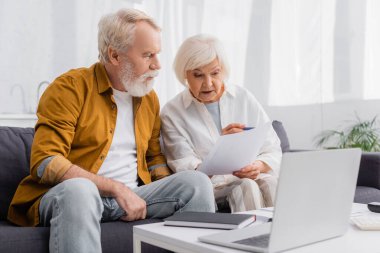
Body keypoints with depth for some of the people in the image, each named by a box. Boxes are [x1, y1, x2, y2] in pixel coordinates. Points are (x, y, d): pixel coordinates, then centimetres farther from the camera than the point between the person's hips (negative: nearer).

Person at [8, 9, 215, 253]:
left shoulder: (149, 97, 11)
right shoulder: (71, 87, -8)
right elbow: (45, 163, -16)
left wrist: (173, 193, 1)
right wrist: (116, 188, -20)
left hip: (132, 195, 5)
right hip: (68, 194, -5)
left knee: (197, 182, -13)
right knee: (78, 190, -39)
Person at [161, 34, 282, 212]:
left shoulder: (244, 98, 11)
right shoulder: (172, 113, 2)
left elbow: (273, 151, 9)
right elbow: (185, 172, -7)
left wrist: (259, 166, -16)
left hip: (254, 178, 3)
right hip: (212, 187, -2)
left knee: (272, 183, -30)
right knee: (247, 187, -32)